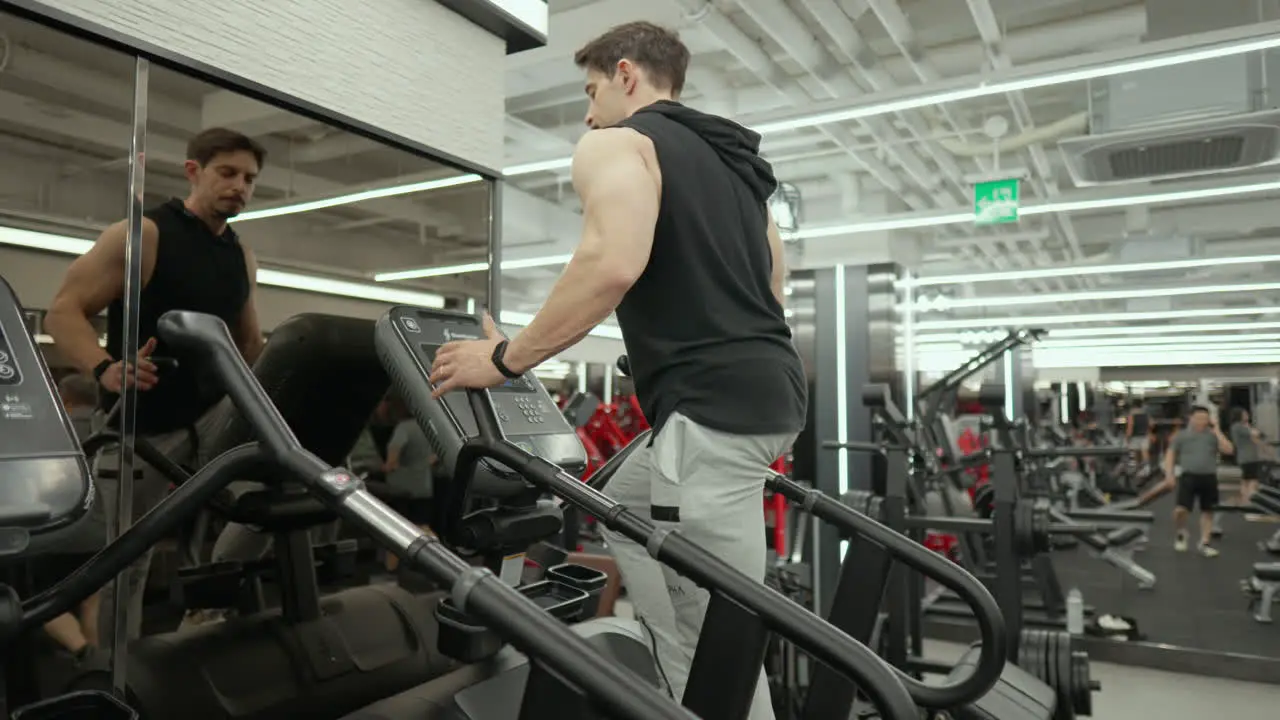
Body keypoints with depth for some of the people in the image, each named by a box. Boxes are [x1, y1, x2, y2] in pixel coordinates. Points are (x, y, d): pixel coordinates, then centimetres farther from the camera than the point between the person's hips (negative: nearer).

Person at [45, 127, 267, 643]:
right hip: (142, 424, -4)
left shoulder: (242, 259, 9)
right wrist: (105, 368, -31)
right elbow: (63, 313, -13)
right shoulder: (141, 236, -9)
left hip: (214, 414, 5)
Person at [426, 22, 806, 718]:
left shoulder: (617, 143, -1)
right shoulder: (731, 158, 25)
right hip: (763, 384, 10)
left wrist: (506, 358, -12)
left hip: (713, 401, -10)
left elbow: (614, 263, -21)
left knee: (715, 643, -2)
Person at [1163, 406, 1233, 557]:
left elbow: (1228, 450, -5)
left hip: (1209, 478, 3)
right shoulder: (1181, 436, 5)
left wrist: (1217, 430, -3)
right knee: (1181, 509, -11)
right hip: (1189, 476, -2)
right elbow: (1170, 455, 6)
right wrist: (1169, 475, -3)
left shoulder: (1212, 436, 9)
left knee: (1207, 511, 9)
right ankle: (1181, 534, 17)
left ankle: (1204, 544, 19)